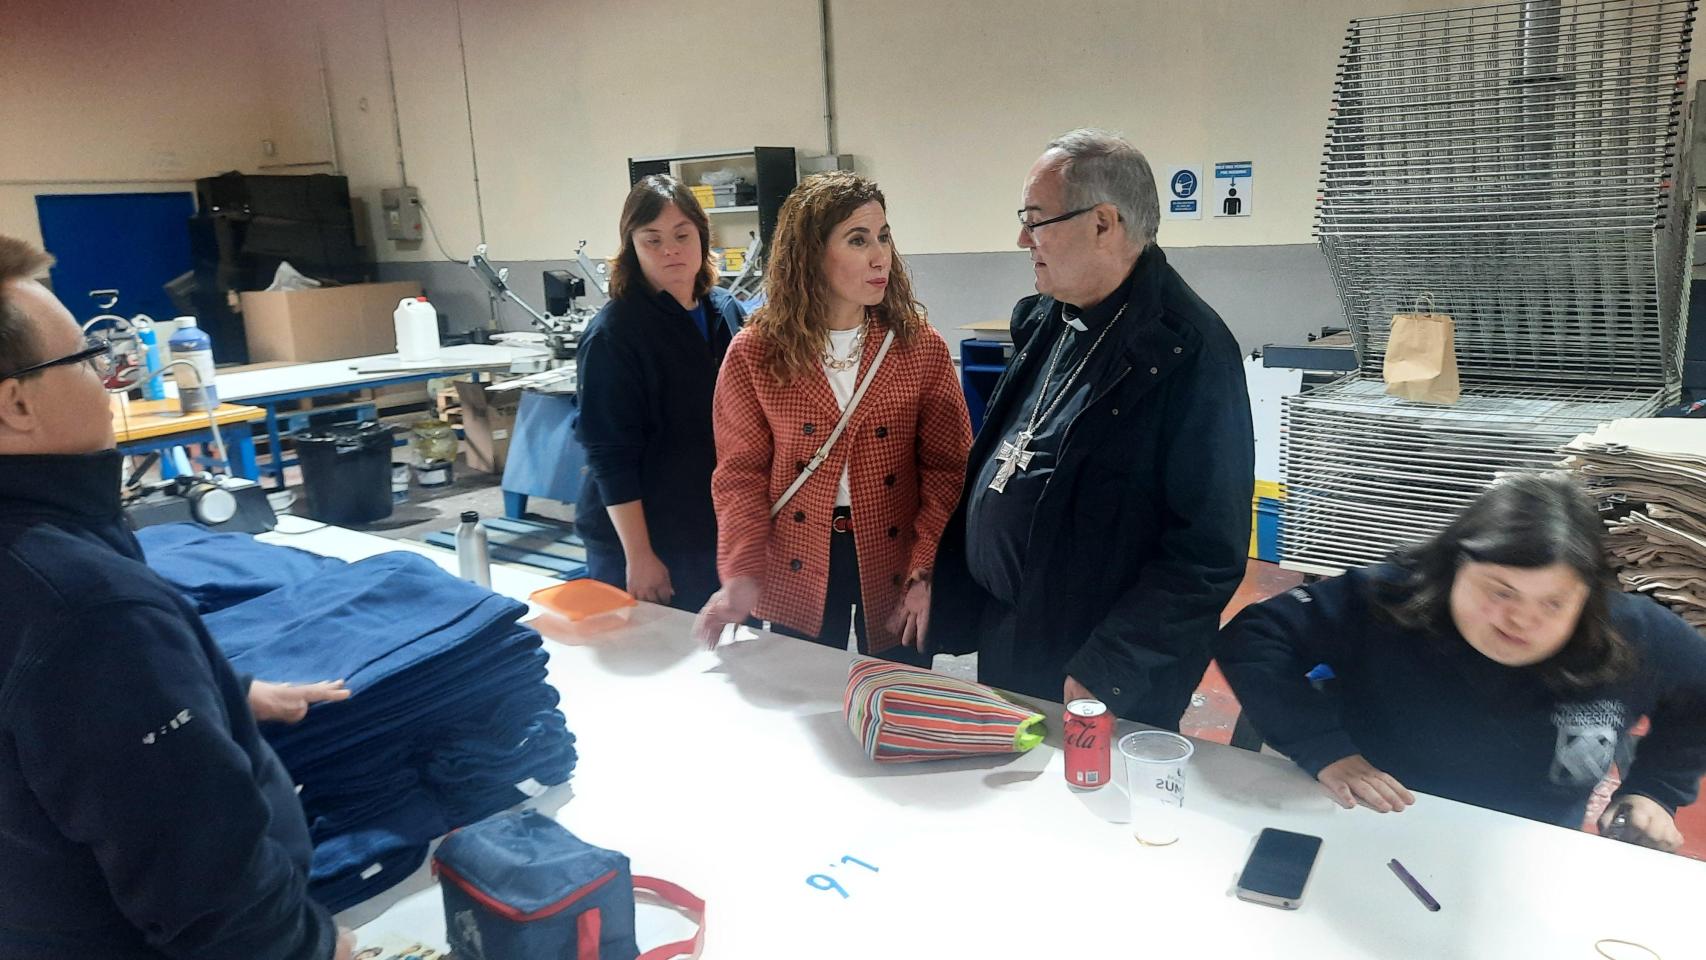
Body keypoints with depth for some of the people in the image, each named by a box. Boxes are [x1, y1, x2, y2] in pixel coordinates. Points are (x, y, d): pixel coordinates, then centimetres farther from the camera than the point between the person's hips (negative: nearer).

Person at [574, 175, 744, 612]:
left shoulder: (727, 310, 4)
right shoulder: (613, 335, -14)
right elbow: (611, 456, -15)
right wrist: (638, 556, -16)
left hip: (721, 528, 6)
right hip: (643, 539, -5)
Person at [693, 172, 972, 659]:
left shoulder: (921, 347, -6)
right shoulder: (754, 353, -6)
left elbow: (947, 467, -6)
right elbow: (742, 472, -3)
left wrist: (926, 571, -16)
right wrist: (741, 574, -14)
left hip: (893, 562, 0)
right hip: (797, 570, 0)